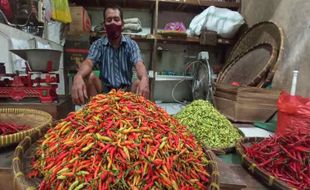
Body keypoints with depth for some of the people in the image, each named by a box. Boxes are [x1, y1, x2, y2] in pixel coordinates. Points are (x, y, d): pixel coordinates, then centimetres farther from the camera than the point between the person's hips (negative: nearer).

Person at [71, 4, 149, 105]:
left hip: (126, 90, 0)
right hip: (105, 90, 1)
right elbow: (88, 62, -19)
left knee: (140, 83, -30)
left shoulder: (131, 44, -3)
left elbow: (139, 65, -20)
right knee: (88, 76, -25)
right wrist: (78, 77, -45)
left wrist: (144, 79, -46)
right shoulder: (98, 44, -1)